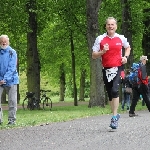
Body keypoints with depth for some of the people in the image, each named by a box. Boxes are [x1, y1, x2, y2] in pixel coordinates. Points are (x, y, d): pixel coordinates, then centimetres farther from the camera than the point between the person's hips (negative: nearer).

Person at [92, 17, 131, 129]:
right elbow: (94, 55, 3)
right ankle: (116, 114, 27)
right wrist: (103, 51, -15)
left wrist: (126, 57, 6)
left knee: (115, 90, -20)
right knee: (110, 94, 9)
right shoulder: (100, 39, 1)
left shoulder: (121, 38, 4)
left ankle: (114, 117, -15)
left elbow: (128, 47, 25)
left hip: (118, 68, -2)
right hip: (106, 69, 2)